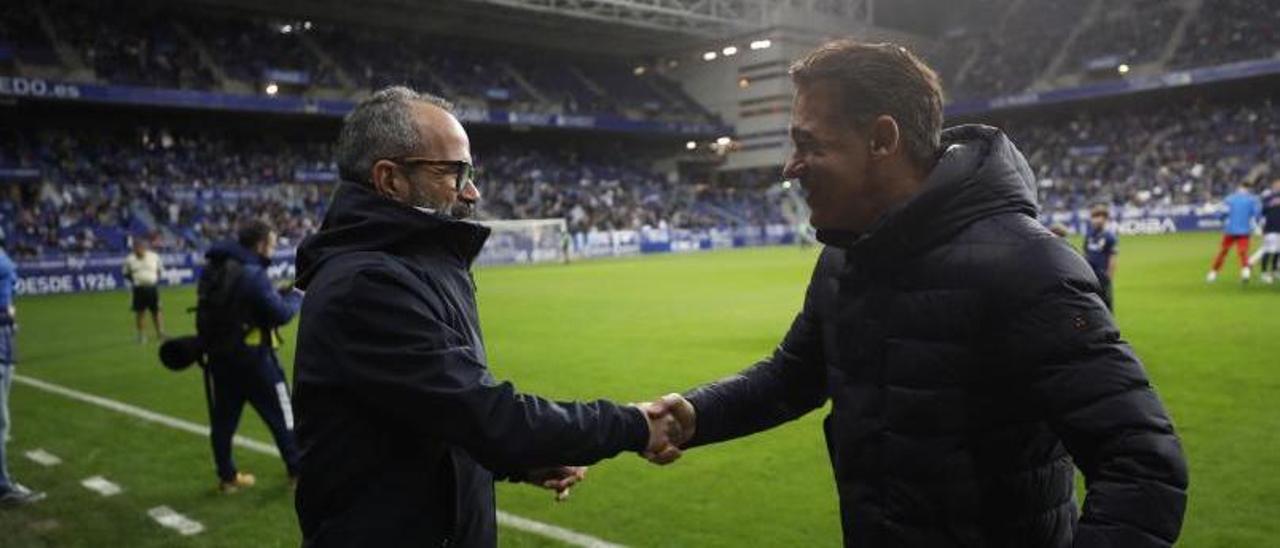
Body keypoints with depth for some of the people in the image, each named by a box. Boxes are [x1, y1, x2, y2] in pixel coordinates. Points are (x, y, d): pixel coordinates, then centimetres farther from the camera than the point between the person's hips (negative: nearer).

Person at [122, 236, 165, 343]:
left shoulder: (154, 256, 3)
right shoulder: (130, 259, 0)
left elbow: (159, 270, 14)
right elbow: (126, 274, 10)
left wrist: (156, 280, 0)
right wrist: (133, 281, -5)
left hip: (152, 287, 1)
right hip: (139, 289, -1)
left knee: (156, 311, 5)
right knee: (139, 313, 3)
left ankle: (160, 333, 14)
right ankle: (141, 335, 13)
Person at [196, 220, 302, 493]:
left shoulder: (211, 269, 5)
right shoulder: (252, 273, -20)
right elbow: (281, 315, -19)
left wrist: (277, 294, 8)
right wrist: (295, 296, 0)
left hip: (218, 355, 7)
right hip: (252, 356, -7)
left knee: (223, 418, 13)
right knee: (280, 413, 9)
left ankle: (227, 476, 21)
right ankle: (297, 468, 19)